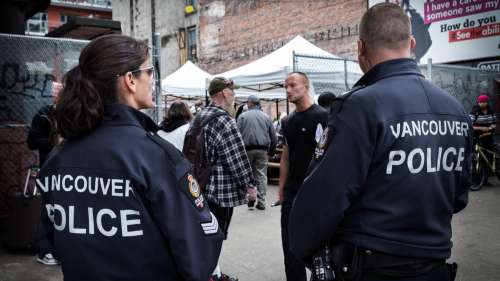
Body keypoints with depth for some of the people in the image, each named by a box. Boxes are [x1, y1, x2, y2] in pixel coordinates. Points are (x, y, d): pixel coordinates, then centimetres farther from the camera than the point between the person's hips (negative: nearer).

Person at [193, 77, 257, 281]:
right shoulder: (225, 121, -19)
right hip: (222, 191, -9)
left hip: (202, 187, 9)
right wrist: (249, 185, -9)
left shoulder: (199, 117, 10)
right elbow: (237, 159, -19)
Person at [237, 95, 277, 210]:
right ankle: (261, 201, 3)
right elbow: (273, 137, 10)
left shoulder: (242, 116, 0)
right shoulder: (266, 117, 8)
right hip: (262, 150, 2)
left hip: (247, 149, -2)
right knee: (261, 175, 4)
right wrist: (271, 152, 19)